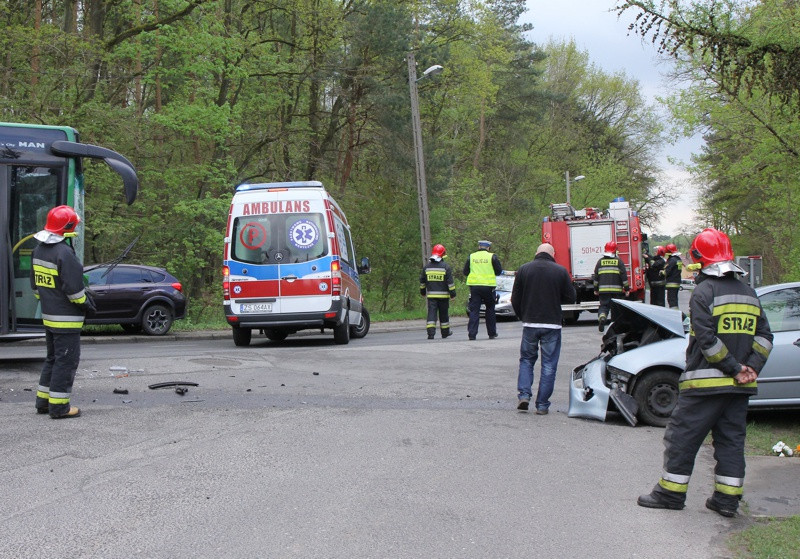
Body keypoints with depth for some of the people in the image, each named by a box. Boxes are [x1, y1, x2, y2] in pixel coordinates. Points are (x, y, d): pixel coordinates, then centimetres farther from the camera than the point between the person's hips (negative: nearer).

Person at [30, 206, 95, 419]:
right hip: (66, 319, -9)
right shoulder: (64, 252, -20)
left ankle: (43, 401, 25)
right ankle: (59, 406, 1)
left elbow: (35, 284, 17)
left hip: (48, 315, 9)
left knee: (53, 358, 20)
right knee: (66, 360, -2)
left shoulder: (39, 249, 9)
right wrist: (86, 303, -5)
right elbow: (74, 288, -21)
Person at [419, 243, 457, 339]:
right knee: (444, 314, 11)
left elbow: (422, 280, 13)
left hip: (431, 295, 2)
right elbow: (450, 282, -8)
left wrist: (422, 291, 25)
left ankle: (430, 333, -16)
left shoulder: (427, 266, 6)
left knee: (431, 313, -3)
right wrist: (453, 293, -3)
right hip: (443, 295, -2)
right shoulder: (445, 266, -6)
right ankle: (445, 333, 21)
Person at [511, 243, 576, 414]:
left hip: (530, 324, 1)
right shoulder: (560, 271, -3)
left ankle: (524, 394, 2)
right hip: (552, 324, -1)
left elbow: (515, 298, 3)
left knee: (526, 360, 18)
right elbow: (571, 297, 2)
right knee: (549, 365, 5)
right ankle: (542, 405, 5)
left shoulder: (524, 269, 1)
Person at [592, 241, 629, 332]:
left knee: (604, 305, 6)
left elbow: (596, 276, 8)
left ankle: (602, 317, -21)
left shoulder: (600, 261, 4)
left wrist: (596, 289, 16)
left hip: (603, 290, 1)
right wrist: (626, 288, 4)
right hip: (616, 289, -1)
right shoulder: (618, 261, -1)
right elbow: (624, 276, -2)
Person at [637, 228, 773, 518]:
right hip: (740, 386, 7)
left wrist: (735, 368, -13)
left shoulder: (704, 292, -10)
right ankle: (727, 498, 11)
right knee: (731, 439, 11)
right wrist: (750, 367, 0)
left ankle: (671, 492, 8)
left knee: (682, 435, 2)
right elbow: (764, 336, 10)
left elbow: (707, 340, -19)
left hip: (706, 382, -7)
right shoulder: (748, 293, 12)